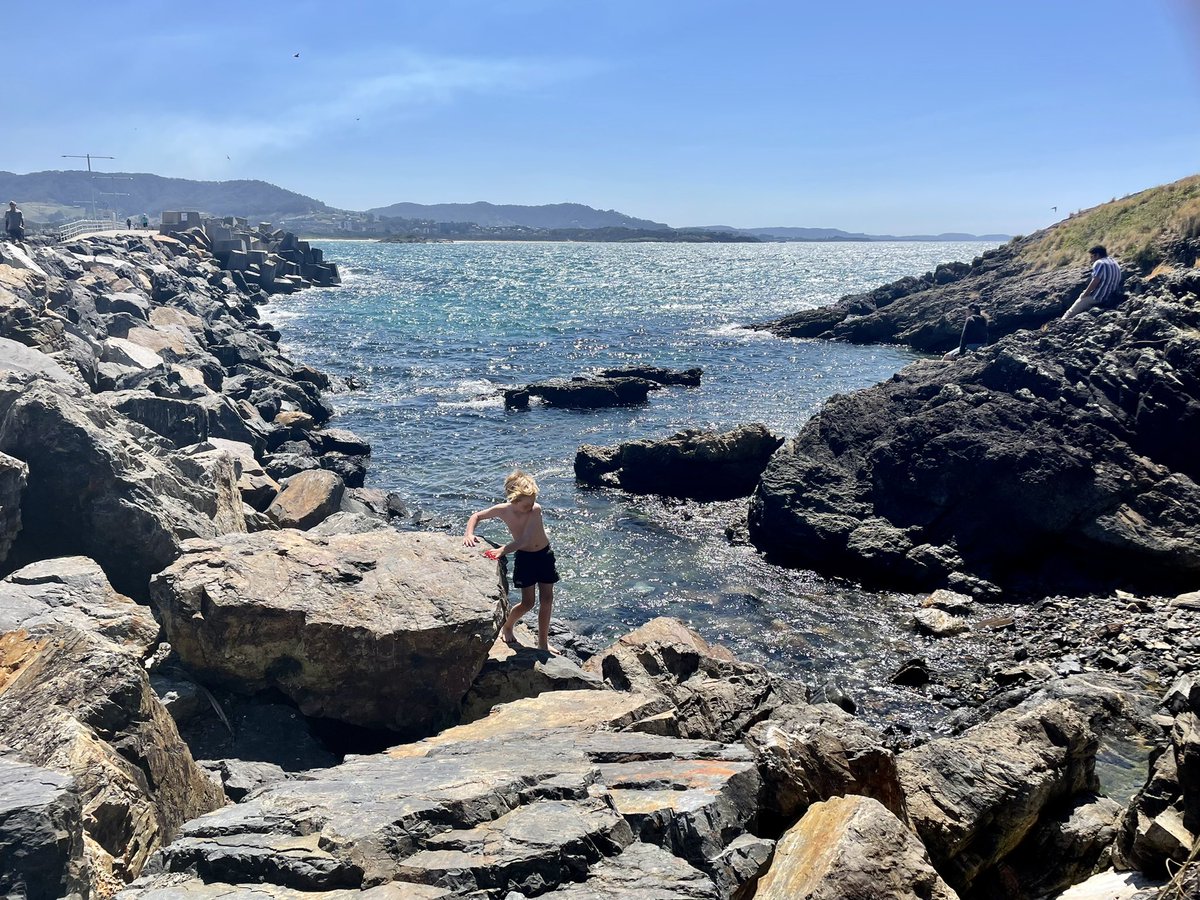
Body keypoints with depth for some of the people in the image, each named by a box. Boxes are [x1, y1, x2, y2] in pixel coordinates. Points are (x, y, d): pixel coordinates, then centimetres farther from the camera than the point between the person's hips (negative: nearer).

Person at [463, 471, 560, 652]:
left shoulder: (536, 509, -26)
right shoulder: (503, 510, -20)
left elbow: (524, 539, -35)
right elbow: (476, 516, -4)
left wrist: (502, 550, -47)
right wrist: (469, 534, -23)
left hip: (545, 555, 0)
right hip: (524, 557, 0)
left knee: (547, 600, 6)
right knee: (527, 603, 0)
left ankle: (543, 643, 22)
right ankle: (507, 626, 29)